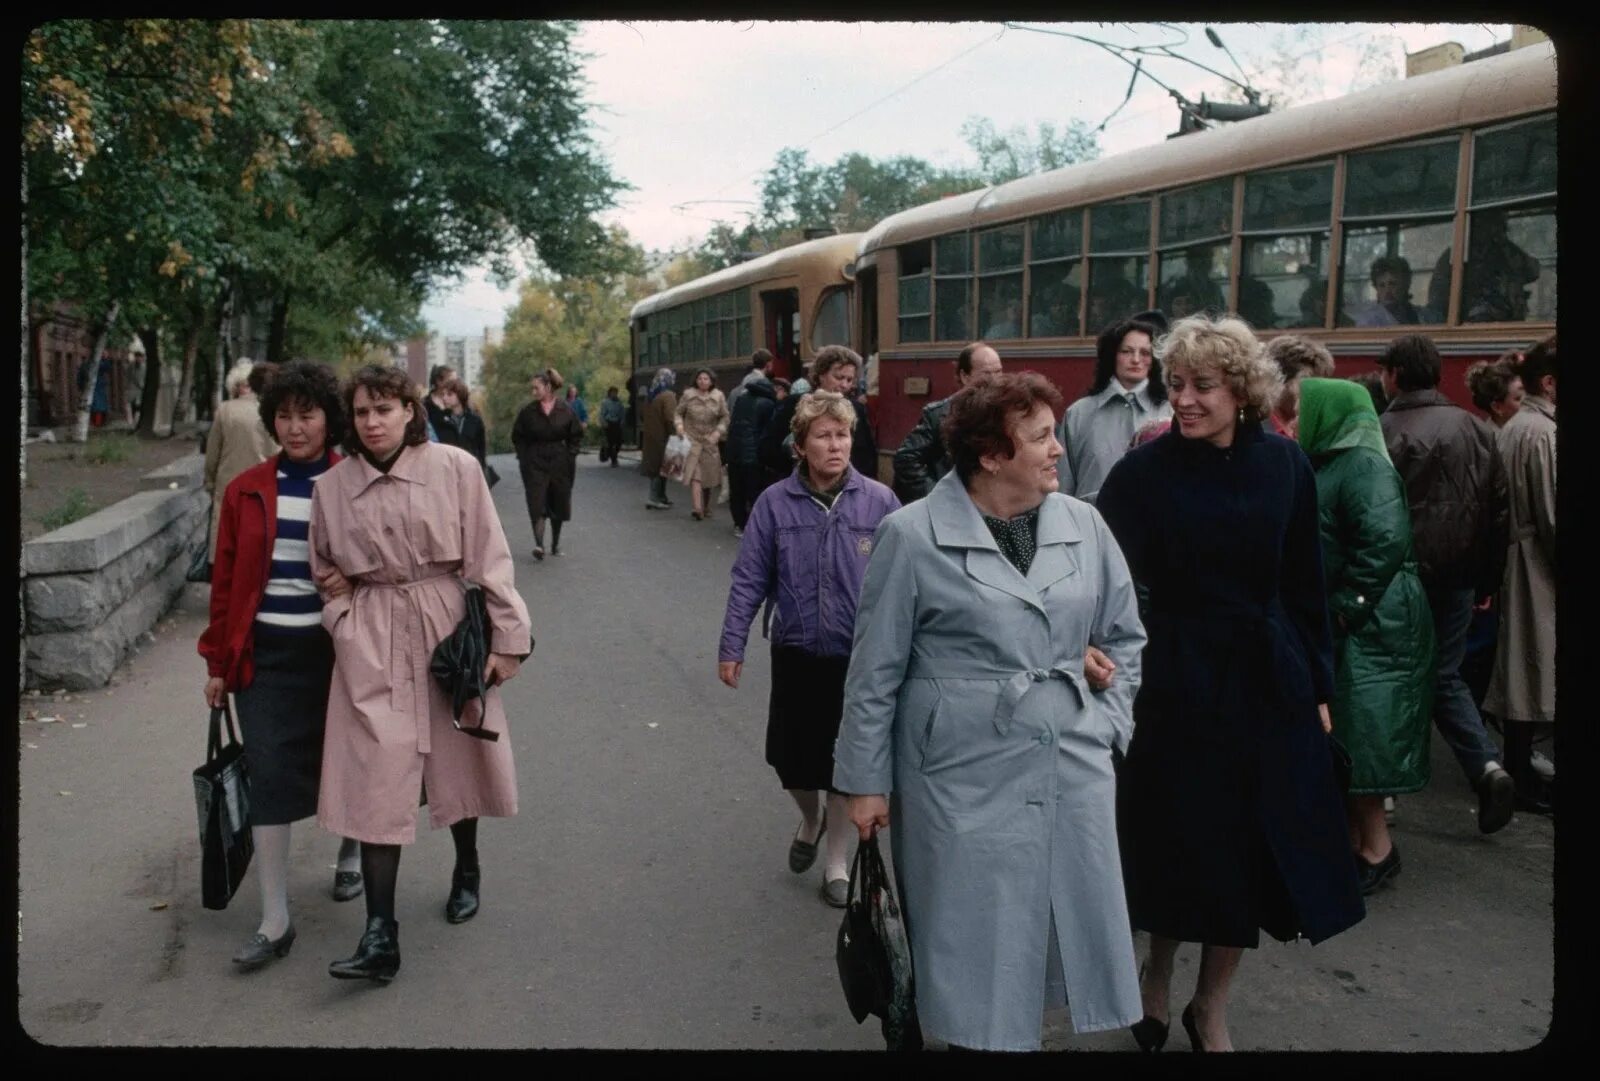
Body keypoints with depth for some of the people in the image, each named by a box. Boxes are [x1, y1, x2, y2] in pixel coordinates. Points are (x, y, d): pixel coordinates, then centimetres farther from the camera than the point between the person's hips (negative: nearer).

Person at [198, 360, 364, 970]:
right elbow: (226, 579, 6)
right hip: (265, 653, 1)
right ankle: (275, 923, 7)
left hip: (335, 649, -1)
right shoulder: (247, 491, 2)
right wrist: (217, 662, 7)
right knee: (268, 776, -2)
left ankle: (351, 852, 46)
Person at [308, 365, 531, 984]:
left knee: (457, 764, 15)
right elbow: (325, 570, 17)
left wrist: (507, 637, -6)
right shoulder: (332, 486, 3)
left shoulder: (455, 468, -5)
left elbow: (489, 559, -4)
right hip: (371, 643, 1)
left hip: (448, 630, -1)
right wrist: (346, 619, -1)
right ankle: (380, 937, 1)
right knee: (375, 780, -4)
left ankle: (467, 870, 43)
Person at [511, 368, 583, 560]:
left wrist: (570, 454, -2)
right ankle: (539, 545, -20)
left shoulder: (565, 411, -1)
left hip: (560, 464, 1)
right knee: (537, 505, -13)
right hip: (535, 465, -1)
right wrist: (523, 456, -1)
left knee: (558, 505, 9)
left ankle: (555, 544, 25)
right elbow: (517, 436, 9)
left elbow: (576, 435, 8)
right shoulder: (528, 412, -1)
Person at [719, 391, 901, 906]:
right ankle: (810, 820, 46)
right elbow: (749, 579, -2)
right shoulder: (774, 503, -7)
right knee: (792, 760, 12)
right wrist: (731, 647, -3)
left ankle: (836, 863, 32)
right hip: (796, 655, 1)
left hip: (859, 657, -1)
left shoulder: (879, 501, -10)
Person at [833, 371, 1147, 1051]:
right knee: (974, 949, 7)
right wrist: (866, 781, -2)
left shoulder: (1084, 526, 2)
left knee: (1076, 934, 13)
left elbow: (1125, 636, 15)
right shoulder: (912, 535, -9)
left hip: (1074, 775, 4)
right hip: (965, 784, -4)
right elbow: (876, 670, -4)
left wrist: (1107, 724, 6)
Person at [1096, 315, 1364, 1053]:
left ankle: (1210, 1008, 30)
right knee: (1176, 843, 9)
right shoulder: (1143, 471, -10)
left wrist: (1318, 686, 7)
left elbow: (1304, 586, 4)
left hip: (1269, 681, 3)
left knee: (1254, 851, 8)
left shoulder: (1284, 466, -2)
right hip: (1178, 680, -3)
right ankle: (1157, 975, 37)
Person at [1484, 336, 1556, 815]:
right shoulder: (1543, 433, -17)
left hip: (1518, 559, 10)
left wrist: (1507, 560, 17)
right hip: (1540, 565, -10)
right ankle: (1525, 780, 3)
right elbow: (1552, 516, -19)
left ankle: (1518, 770, 21)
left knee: (1521, 668, 13)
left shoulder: (1510, 429, 13)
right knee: (1535, 671, -3)